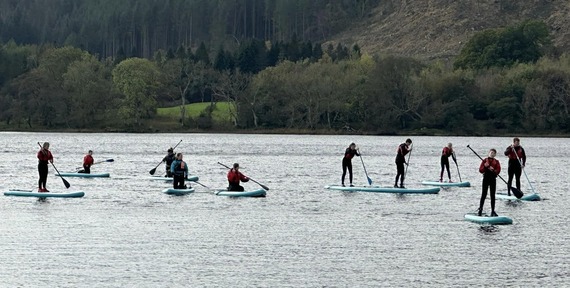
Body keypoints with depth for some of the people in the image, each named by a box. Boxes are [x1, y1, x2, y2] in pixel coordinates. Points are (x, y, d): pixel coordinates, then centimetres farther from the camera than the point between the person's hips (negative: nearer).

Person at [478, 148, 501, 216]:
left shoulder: (496, 162, 7)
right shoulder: (485, 160, 4)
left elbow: (498, 171, -4)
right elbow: (480, 170, -2)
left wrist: (493, 170, -22)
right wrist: (485, 167, -20)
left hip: (493, 179, 2)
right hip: (486, 178, -2)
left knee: (492, 195, 5)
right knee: (483, 194, -4)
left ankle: (493, 211, 9)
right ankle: (480, 209, 0)